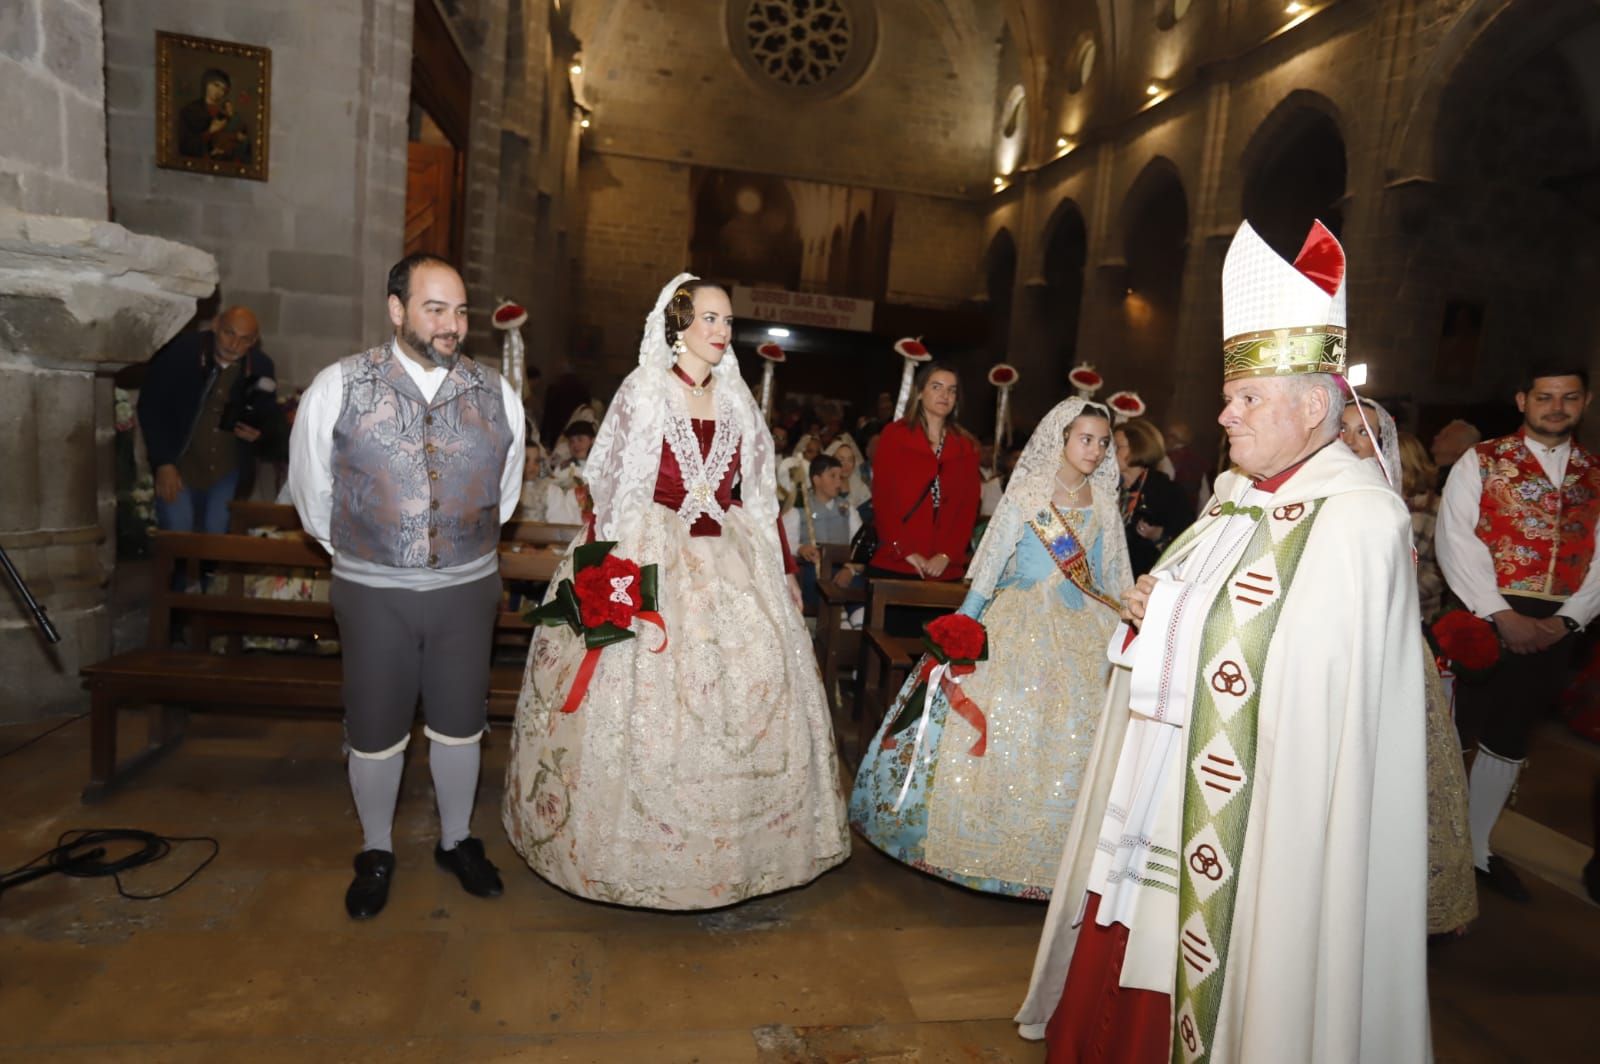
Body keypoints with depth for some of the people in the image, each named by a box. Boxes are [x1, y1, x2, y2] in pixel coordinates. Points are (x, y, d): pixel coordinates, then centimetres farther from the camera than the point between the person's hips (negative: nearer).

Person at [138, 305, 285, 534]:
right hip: (179, 463, -1)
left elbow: (270, 420, 6)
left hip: (227, 470, 2)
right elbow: (150, 406, -8)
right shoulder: (181, 351, -14)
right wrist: (163, 463, -13)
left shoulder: (261, 367, -7)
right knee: (177, 534, -7)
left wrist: (260, 435, -19)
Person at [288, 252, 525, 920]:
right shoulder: (339, 387, -7)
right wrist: (354, 553, 12)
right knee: (374, 732, 12)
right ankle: (376, 851, 37)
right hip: (373, 590, -1)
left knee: (459, 724, 15)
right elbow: (311, 488, 5)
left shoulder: (495, 395, -2)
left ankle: (456, 841, 37)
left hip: (467, 586, 2)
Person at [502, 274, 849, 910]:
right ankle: (639, 847, 18)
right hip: (652, 564, -4)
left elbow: (757, 499, 14)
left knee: (748, 698, 7)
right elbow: (612, 493, -5)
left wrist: (778, 570, 10)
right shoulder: (642, 393, -2)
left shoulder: (737, 402, 11)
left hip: (728, 565, 5)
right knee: (646, 702, -1)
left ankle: (730, 840, 25)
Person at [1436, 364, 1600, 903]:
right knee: (1450, 734, 2)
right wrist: (1503, 616, -17)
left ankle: (1476, 848, 30)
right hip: (1481, 620, -4)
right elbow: (1456, 542, -11)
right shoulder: (1480, 462, -2)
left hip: (1553, 630, 4)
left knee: (1508, 742, 15)